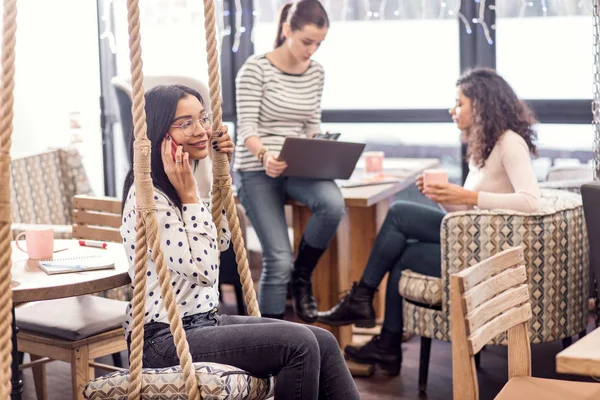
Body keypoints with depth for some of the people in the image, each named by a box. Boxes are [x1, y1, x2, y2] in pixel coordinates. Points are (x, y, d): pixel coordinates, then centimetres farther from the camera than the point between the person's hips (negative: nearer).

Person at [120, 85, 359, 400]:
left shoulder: (181, 186, 10)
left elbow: (220, 242, 22)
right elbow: (203, 270, -21)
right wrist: (188, 195, -19)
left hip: (204, 322, 9)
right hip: (166, 339, -9)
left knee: (322, 343, -4)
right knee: (299, 344, -21)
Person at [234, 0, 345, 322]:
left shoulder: (316, 73, 8)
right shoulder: (256, 69, -8)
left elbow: (313, 126, 13)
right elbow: (246, 128, -12)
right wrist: (265, 155, -32)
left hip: (297, 167, 4)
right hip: (257, 169, -4)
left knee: (333, 203, -31)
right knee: (279, 259, -17)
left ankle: (302, 276, -5)